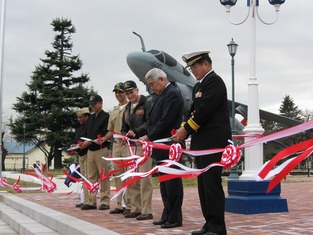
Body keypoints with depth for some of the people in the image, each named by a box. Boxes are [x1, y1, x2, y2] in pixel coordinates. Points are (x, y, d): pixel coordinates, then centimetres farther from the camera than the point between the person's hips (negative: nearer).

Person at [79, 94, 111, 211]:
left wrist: (90, 141, -15)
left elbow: (106, 134, -13)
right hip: (90, 150, 7)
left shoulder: (106, 116, -5)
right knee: (91, 177, 7)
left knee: (104, 177, -4)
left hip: (101, 150, -7)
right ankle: (91, 201, 12)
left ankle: (105, 201, 1)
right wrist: (84, 142, 0)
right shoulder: (91, 118, 20)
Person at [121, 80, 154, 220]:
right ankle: (135, 209, 17)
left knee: (144, 177, -10)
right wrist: (124, 135, 3)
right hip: (132, 145, 8)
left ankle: (147, 211, -5)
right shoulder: (127, 108, 21)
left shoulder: (147, 104, -3)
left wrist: (136, 132, -23)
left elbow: (150, 123, -14)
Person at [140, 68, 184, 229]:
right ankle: (167, 216, 20)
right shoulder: (163, 95, 17)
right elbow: (155, 120, 18)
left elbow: (165, 121, -20)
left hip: (169, 147, -10)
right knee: (165, 183, 13)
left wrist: (149, 137, -16)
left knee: (172, 182, -3)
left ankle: (175, 219, 4)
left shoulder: (172, 94, -13)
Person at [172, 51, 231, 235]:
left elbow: (205, 110, -17)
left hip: (213, 142, -9)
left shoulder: (214, 81, -9)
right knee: (204, 184, 10)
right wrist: (183, 129, 5)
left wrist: (186, 129, -11)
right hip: (202, 142, 10)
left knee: (212, 183, -8)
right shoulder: (199, 85, 19)